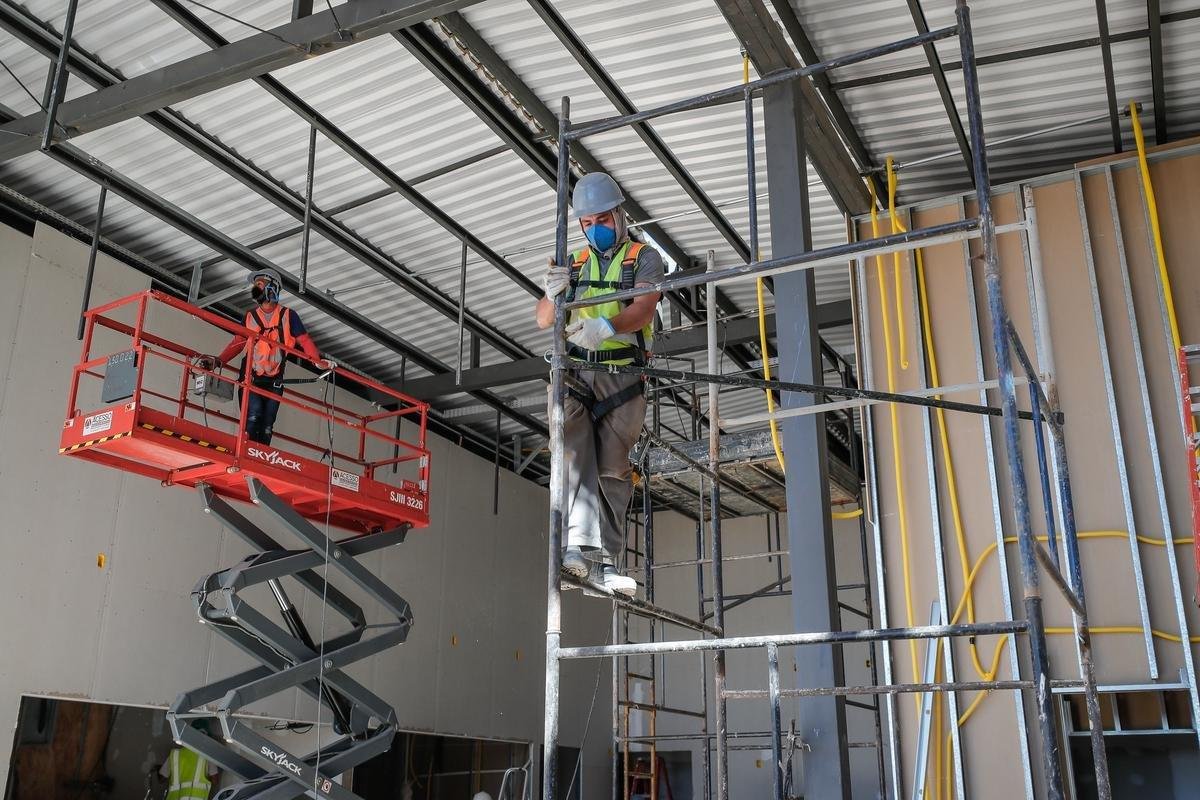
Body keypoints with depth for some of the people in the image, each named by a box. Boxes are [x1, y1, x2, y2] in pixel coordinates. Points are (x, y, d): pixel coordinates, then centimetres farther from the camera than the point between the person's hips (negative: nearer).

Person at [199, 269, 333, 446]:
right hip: (251, 377, 0)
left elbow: (304, 340, -3)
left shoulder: (287, 315, 3)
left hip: (274, 381, 0)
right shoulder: (250, 316, 10)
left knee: (267, 426, 0)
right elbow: (238, 342, 9)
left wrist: (318, 360, -19)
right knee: (253, 417, -18)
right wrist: (219, 360, -5)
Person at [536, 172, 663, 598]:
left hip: (622, 376, -2)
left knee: (613, 470, -2)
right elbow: (544, 320, 9)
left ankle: (605, 562, -1)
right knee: (576, 452, -18)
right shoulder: (573, 263, 20)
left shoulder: (644, 258, 9)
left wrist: (607, 326, -32)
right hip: (575, 372, 2)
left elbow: (644, 308, -10)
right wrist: (552, 294, -16)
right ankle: (579, 546, -28)